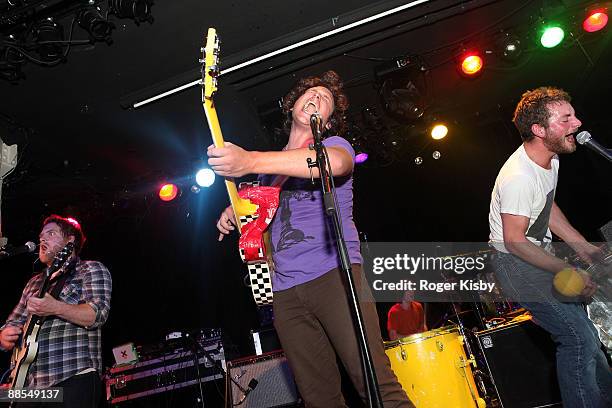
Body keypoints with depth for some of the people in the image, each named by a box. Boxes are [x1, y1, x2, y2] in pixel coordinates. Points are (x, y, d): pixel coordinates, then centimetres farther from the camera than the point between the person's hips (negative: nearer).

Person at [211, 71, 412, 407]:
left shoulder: (334, 144, 7)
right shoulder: (270, 164, 23)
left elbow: (335, 162, -20)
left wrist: (250, 161, -29)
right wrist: (236, 213, 6)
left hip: (335, 273, -4)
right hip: (285, 290, 5)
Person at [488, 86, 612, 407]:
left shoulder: (550, 157, 2)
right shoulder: (519, 177, -29)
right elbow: (515, 242, -25)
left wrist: (582, 246, 10)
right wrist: (568, 272, -18)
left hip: (540, 253, 10)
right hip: (516, 264, -10)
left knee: (584, 328, 19)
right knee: (579, 338, -9)